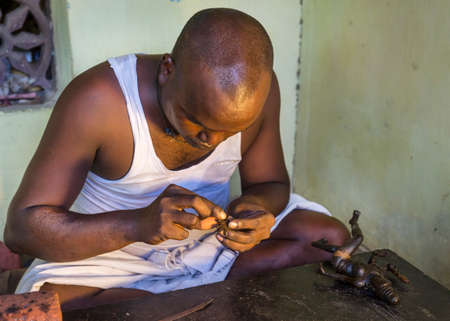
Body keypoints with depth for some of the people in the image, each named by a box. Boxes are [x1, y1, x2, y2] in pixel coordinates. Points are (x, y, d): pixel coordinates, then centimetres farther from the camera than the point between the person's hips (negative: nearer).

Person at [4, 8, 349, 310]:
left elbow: (271, 183, 0)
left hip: (212, 239, 3)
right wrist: (137, 224, -40)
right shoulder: (97, 100, -27)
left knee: (333, 239, -13)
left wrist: (258, 207, -27)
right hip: (112, 250, -2)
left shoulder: (260, 89, -15)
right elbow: (22, 226, -24)